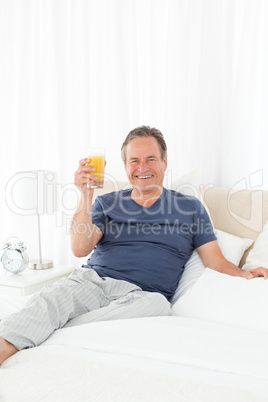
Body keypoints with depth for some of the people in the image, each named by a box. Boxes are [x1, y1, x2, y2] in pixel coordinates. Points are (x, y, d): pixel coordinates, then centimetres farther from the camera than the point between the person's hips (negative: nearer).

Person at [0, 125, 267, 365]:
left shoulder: (190, 208, 17)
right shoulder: (106, 203, 19)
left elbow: (216, 263, 12)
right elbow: (80, 249, 5)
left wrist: (246, 274, -10)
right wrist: (86, 195, -3)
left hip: (140, 295, -1)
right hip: (91, 280, 2)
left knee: (158, 303, -37)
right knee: (52, 298, -32)